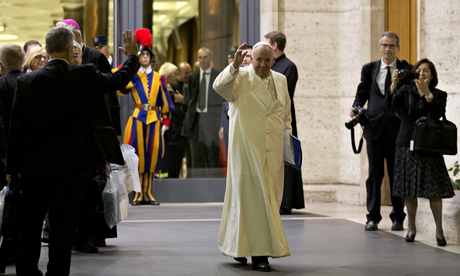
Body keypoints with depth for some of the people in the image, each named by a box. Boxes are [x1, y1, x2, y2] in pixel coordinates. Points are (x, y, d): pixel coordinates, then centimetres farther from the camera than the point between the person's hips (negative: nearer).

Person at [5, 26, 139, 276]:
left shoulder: (26, 81, -6)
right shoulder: (85, 76, -11)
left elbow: (16, 128, -3)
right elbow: (120, 79, 7)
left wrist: (12, 168, 4)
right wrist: (132, 55, 26)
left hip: (33, 165, 2)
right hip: (70, 165, -2)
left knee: (29, 224, 14)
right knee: (63, 225, 5)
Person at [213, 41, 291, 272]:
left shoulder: (281, 80, 12)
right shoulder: (241, 78, -4)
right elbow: (219, 87, -23)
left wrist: (287, 137, 13)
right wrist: (234, 66, -34)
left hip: (272, 151, 5)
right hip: (247, 148, -5)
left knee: (269, 197, 8)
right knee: (251, 195, -5)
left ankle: (241, 245, 22)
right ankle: (259, 252, 0)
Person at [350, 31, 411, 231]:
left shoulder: (407, 70, 3)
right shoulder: (369, 69, 11)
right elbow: (362, 93, 13)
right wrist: (356, 107, -6)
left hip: (398, 129, -2)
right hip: (374, 127, 2)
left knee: (398, 173, 5)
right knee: (374, 173, 4)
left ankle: (398, 217, 16)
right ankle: (373, 217, 11)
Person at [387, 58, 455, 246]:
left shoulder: (439, 95, 4)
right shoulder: (406, 90, 7)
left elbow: (438, 114, -16)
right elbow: (391, 104, -11)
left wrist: (427, 93, -28)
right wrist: (393, 85, -28)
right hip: (407, 144, 2)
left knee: (434, 190, -7)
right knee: (408, 189, 4)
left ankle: (439, 230, -2)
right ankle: (411, 228, 14)